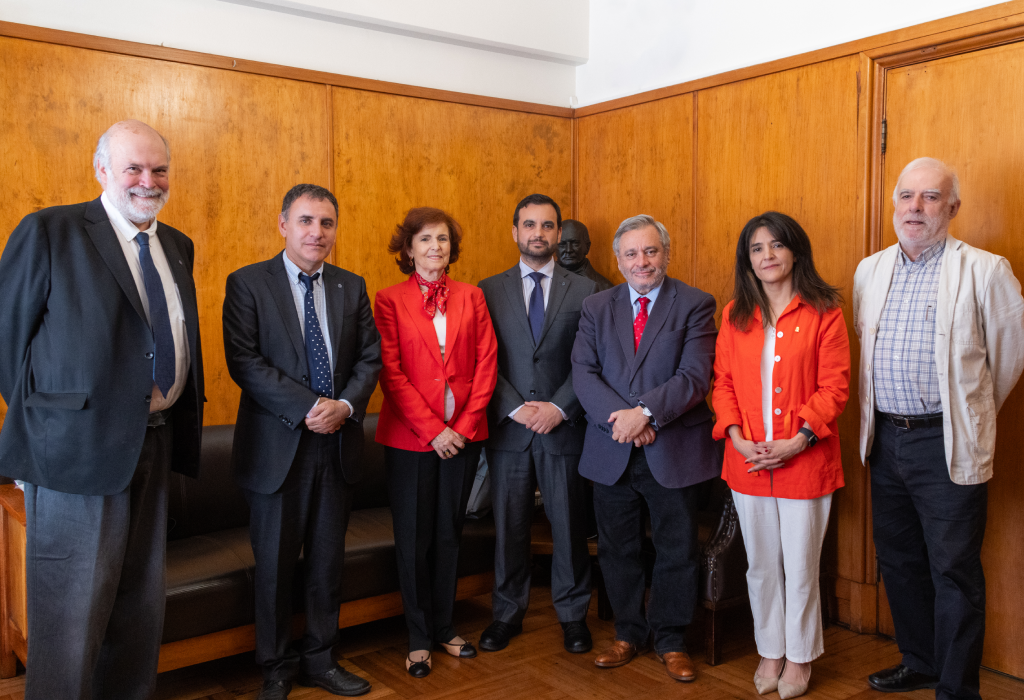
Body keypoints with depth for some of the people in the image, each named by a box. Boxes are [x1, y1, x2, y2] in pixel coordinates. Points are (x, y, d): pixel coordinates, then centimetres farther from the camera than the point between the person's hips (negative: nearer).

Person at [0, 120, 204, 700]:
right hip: (80, 447, -6)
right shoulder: (49, 233, -7)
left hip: (156, 444, 6)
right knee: (72, 610, 3)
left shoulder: (178, 246, 11)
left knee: (142, 602, 18)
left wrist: (181, 427, 8)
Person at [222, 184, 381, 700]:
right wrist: (309, 407, -19)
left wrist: (346, 405, -13)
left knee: (328, 561, 13)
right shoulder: (247, 283, -4)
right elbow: (244, 361, -13)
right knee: (275, 564, 9)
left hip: (338, 445, 4)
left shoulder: (352, 287, 9)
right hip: (278, 445, -3)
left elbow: (370, 357, 6)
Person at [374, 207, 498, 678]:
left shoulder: (471, 297, 7)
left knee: (449, 534, 13)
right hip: (409, 436, -2)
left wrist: (464, 425, -8)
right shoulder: (390, 300, -2)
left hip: (462, 435, 3)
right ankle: (419, 637, 21)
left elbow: (486, 363, 2)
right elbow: (391, 373, -8)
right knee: (413, 538, 7)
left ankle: (444, 627, 28)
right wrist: (432, 429, -13)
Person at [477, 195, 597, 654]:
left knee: (569, 524, 7)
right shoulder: (490, 290, 6)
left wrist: (560, 407, -12)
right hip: (507, 427, 1)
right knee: (508, 525, 9)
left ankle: (572, 614, 24)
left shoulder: (584, 291, 4)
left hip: (564, 425, 0)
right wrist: (515, 409, -10)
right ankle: (507, 613, 25)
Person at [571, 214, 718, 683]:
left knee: (677, 550, 9)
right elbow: (583, 372, -3)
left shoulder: (695, 306, -2)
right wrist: (617, 416, -18)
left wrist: (646, 412, -23)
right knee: (617, 549, 14)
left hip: (673, 451, -2)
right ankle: (629, 632, 33)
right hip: (611, 451, 3)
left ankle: (669, 639, 28)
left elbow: (695, 377, -13)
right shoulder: (596, 307, 7)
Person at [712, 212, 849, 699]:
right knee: (761, 566, 15)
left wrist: (799, 439, -17)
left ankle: (800, 657, 29)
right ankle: (770, 653, 33)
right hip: (747, 460, 3)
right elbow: (723, 381, 7)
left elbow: (834, 386, -7)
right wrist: (735, 435, -8)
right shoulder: (735, 314, 8)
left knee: (800, 567, 8)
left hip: (805, 460, -3)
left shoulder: (823, 312, -3)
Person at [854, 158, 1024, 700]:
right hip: (884, 438, 6)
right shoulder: (869, 271, 8)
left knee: (953, 570, 2)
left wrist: (972, 410, 11)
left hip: (946, 443, -5)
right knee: (897, 559, 17)